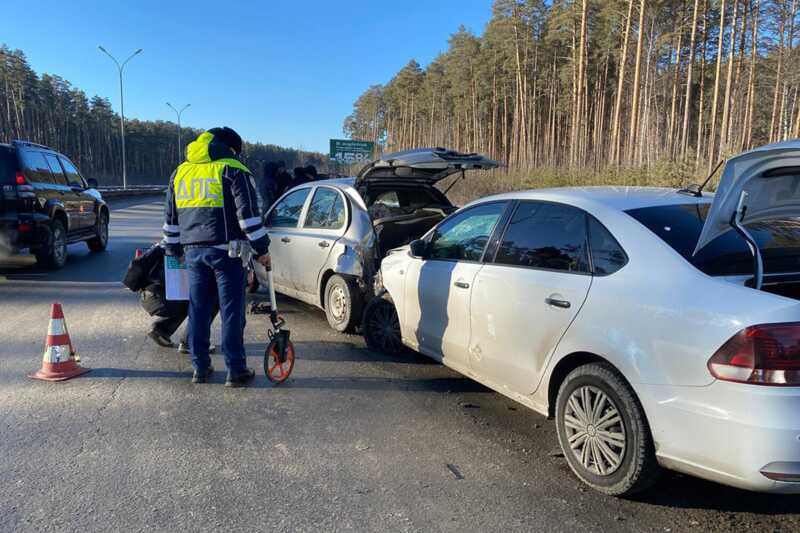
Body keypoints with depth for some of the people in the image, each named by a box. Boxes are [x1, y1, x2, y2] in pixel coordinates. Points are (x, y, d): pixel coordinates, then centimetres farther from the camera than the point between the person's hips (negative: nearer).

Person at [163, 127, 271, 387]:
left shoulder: (180, 172, 17)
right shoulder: (232, 170, -3)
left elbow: (170, 217, 21)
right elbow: (248, 214, -11)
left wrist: (174, 248, 28)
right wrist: (261, 249, -7)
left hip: (193, 251, 6)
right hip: (225, 251, -5)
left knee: (198, 309, 12)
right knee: (231, 311, -1)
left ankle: (200, 367, 17)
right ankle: (236, 370, 2)